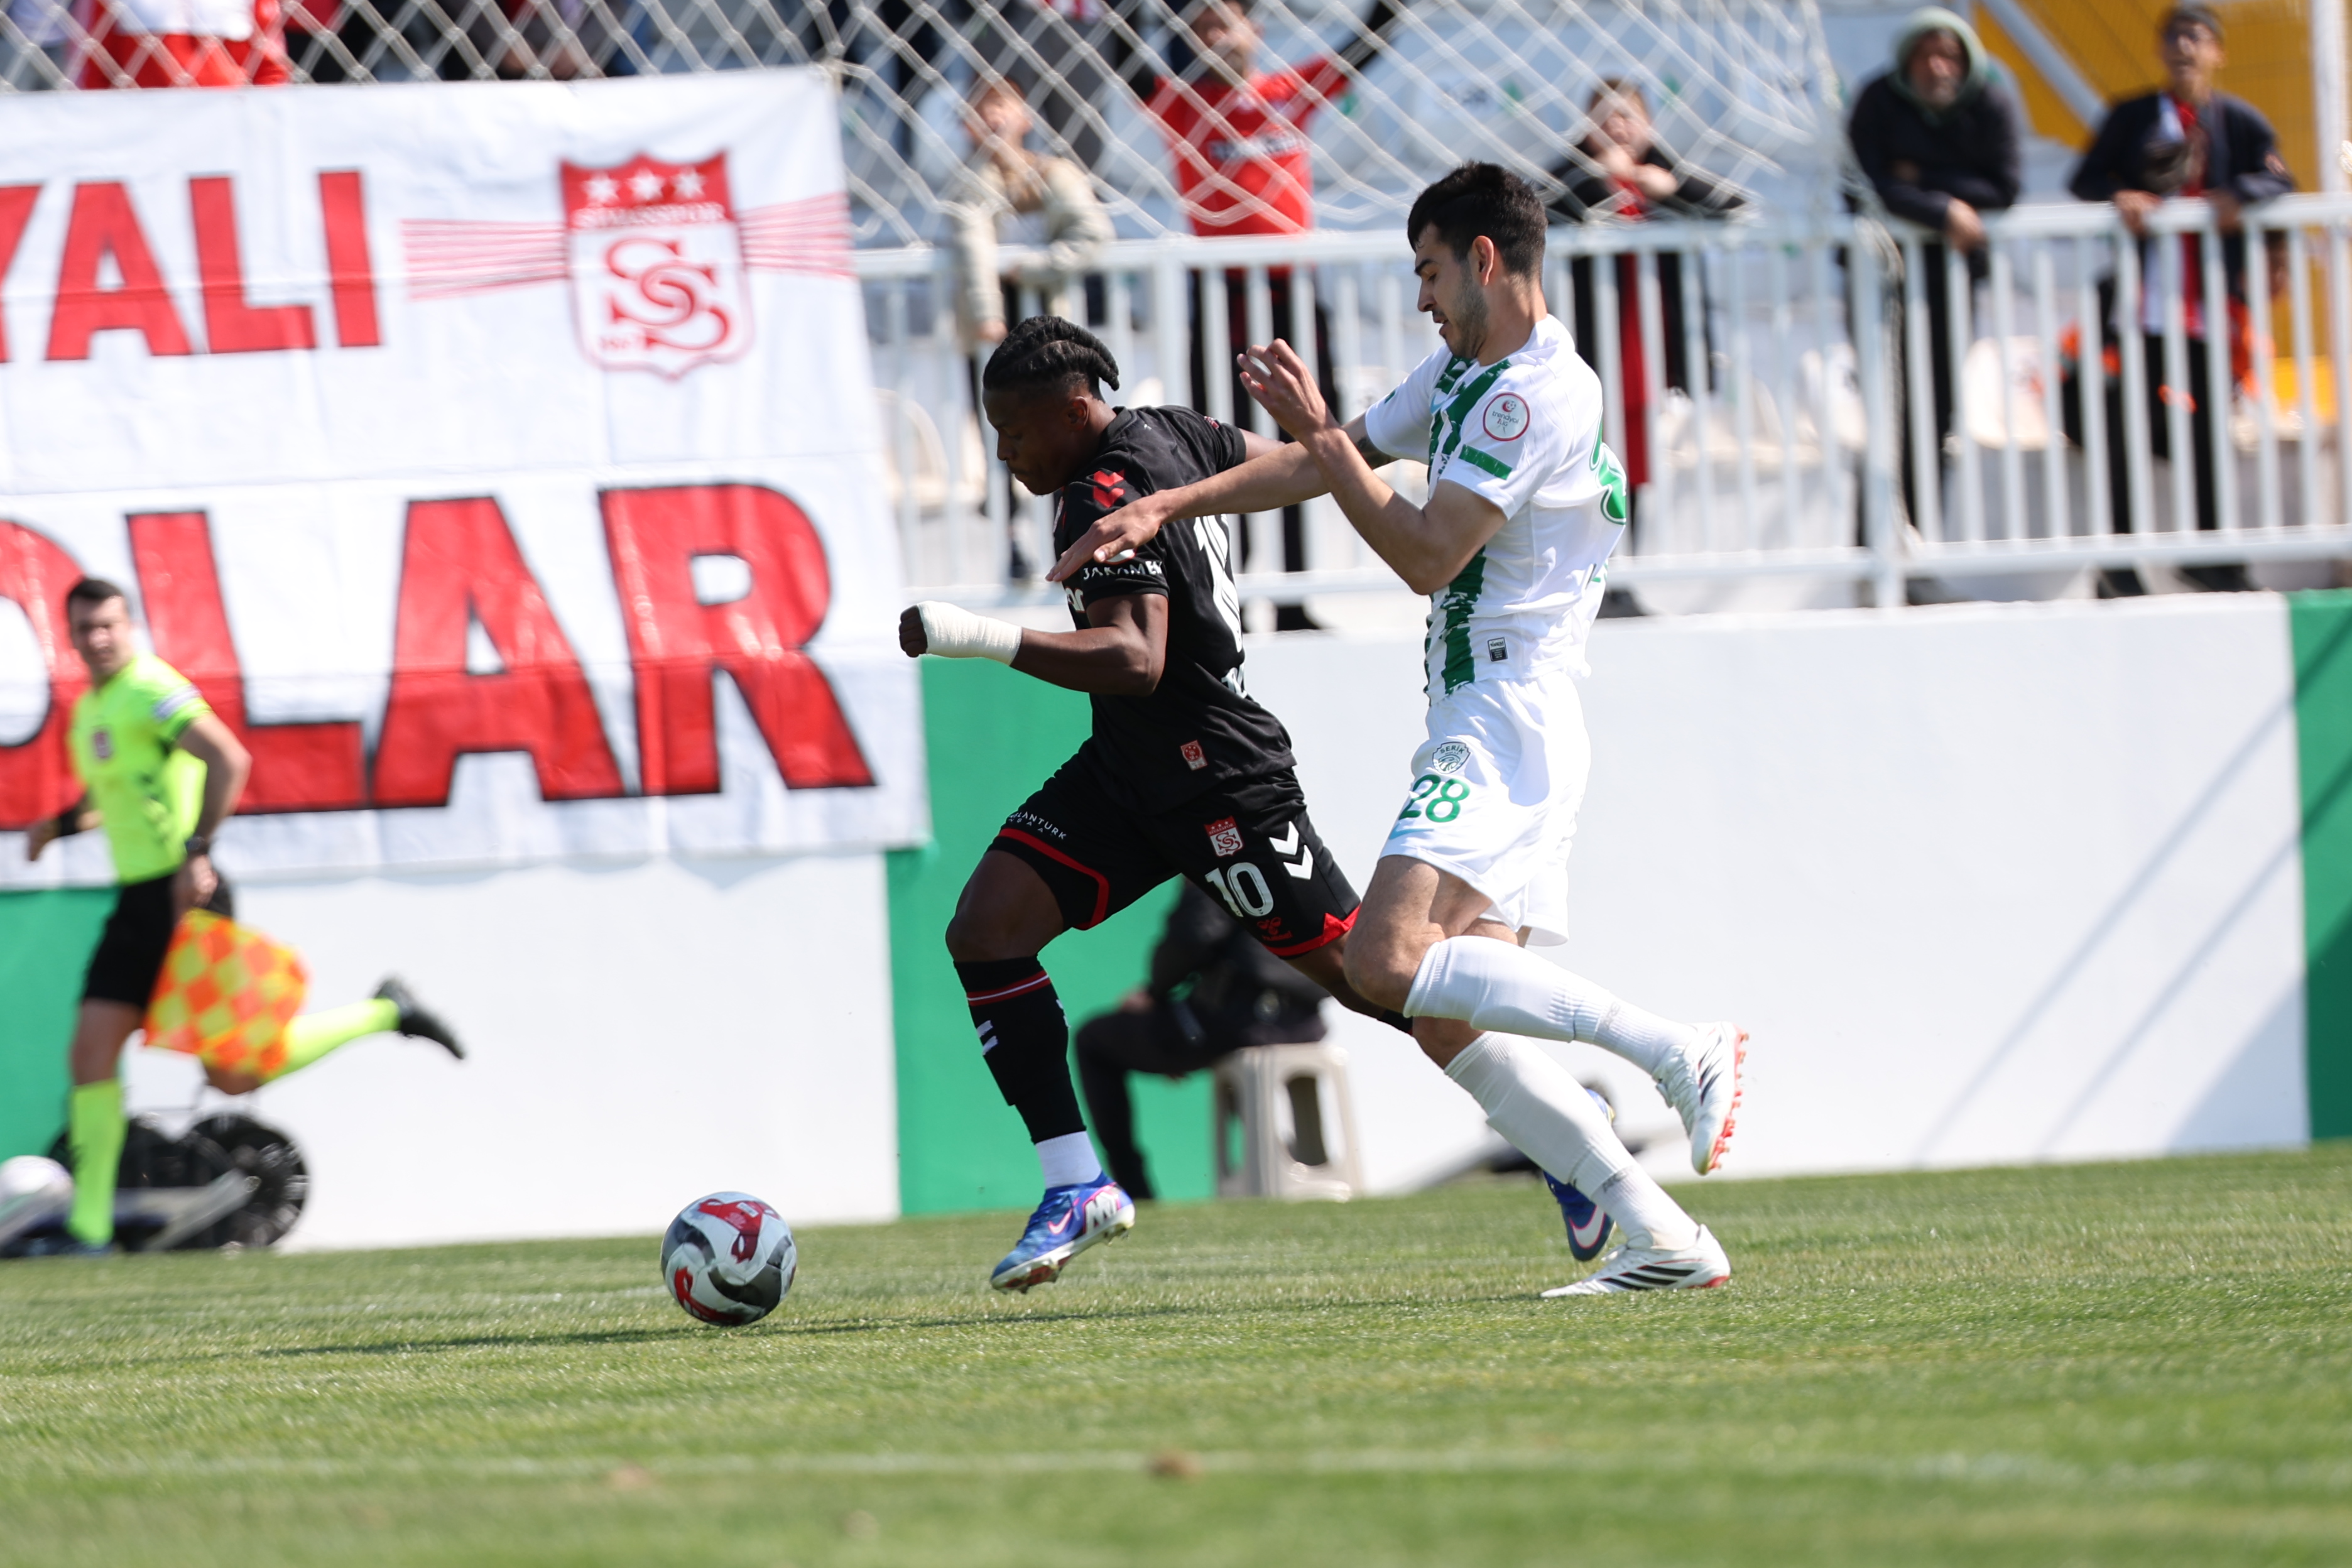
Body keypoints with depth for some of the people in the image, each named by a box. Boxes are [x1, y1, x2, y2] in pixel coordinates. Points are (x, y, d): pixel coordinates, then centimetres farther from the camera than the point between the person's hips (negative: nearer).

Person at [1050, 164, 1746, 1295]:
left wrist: (1318, 432, -9)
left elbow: (1426, 556, -15)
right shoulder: (1461, 374, 18)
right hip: (1479, 730, 10)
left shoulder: (1538, 394, -12)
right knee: (1449, 1023, 0)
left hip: (1508, 723, -10)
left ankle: (1677, 1052, -23)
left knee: (1390, 960, -25)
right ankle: (1662, 1241, -4)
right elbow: (1331, 462, 26)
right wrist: (1162, 508, 19)